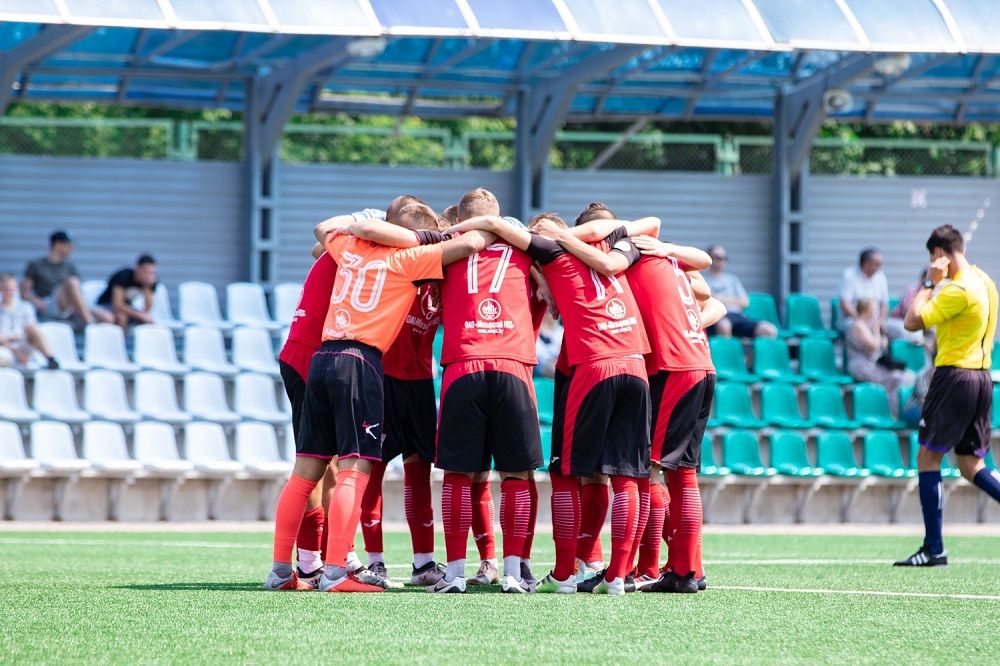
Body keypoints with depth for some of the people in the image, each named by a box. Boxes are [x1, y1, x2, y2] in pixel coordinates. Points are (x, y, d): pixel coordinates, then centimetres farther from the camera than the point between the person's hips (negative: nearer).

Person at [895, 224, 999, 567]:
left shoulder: (958, 288, -15)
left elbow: (912, 322, -15)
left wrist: (930, 282, -8)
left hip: (955, 375, -9)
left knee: (928, 458, -2)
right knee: (971, 465, 11)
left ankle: (934, 549, -5)